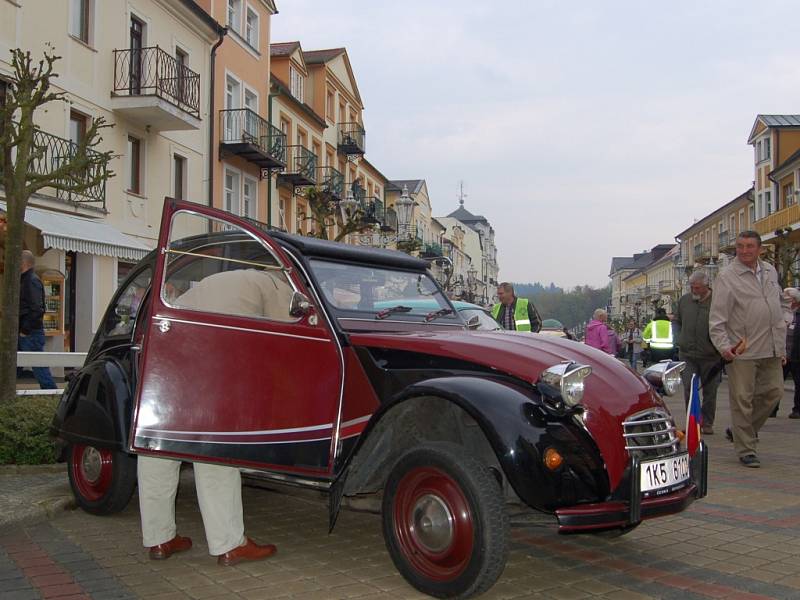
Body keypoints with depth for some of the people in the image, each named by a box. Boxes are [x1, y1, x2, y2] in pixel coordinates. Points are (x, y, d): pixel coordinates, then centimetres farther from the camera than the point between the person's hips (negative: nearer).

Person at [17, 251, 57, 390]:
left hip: (31, 334, -10)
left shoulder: (32, 281, -14)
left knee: (39, 368, -7)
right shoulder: (24, 280, 17)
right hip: (23, 333, 10)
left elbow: (36, 310, -22)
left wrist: (25, 330, -19)